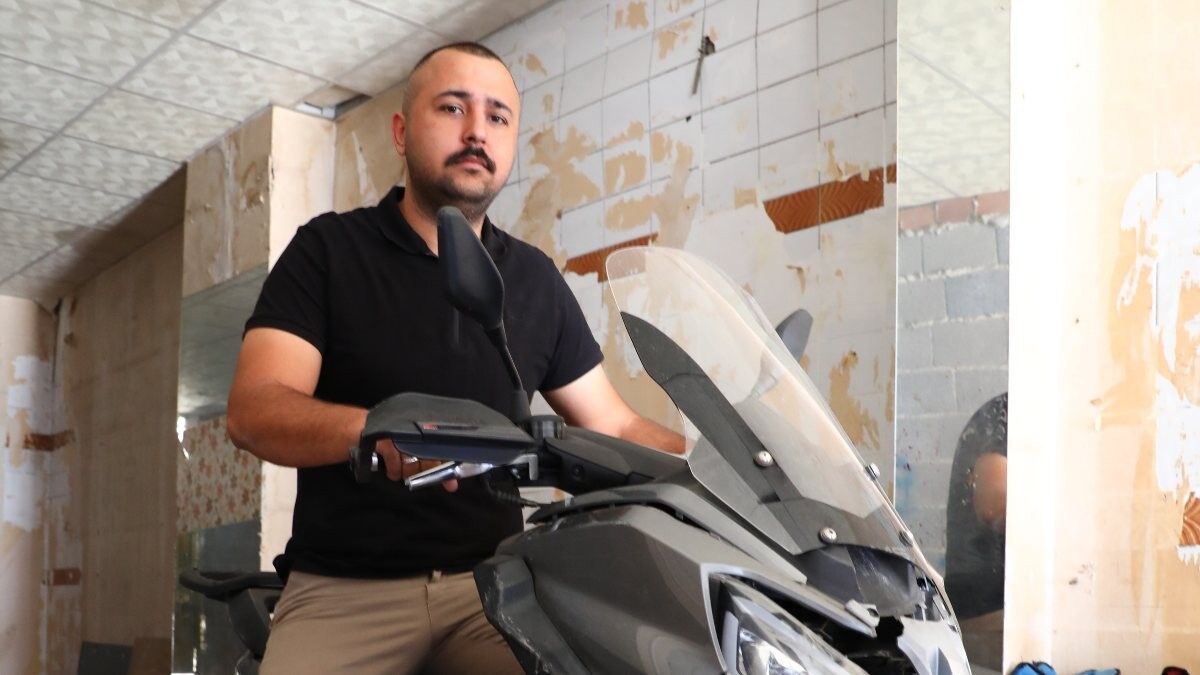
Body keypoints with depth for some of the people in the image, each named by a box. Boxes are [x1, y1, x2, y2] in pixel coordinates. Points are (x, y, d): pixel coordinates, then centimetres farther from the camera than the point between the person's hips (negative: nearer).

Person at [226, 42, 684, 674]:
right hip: (346, 589, -2)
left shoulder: (536, 280, 11)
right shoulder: (327, 249, 1)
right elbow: (253, 411, -12)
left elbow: (614, 426, 13)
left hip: (490, 584, 3)